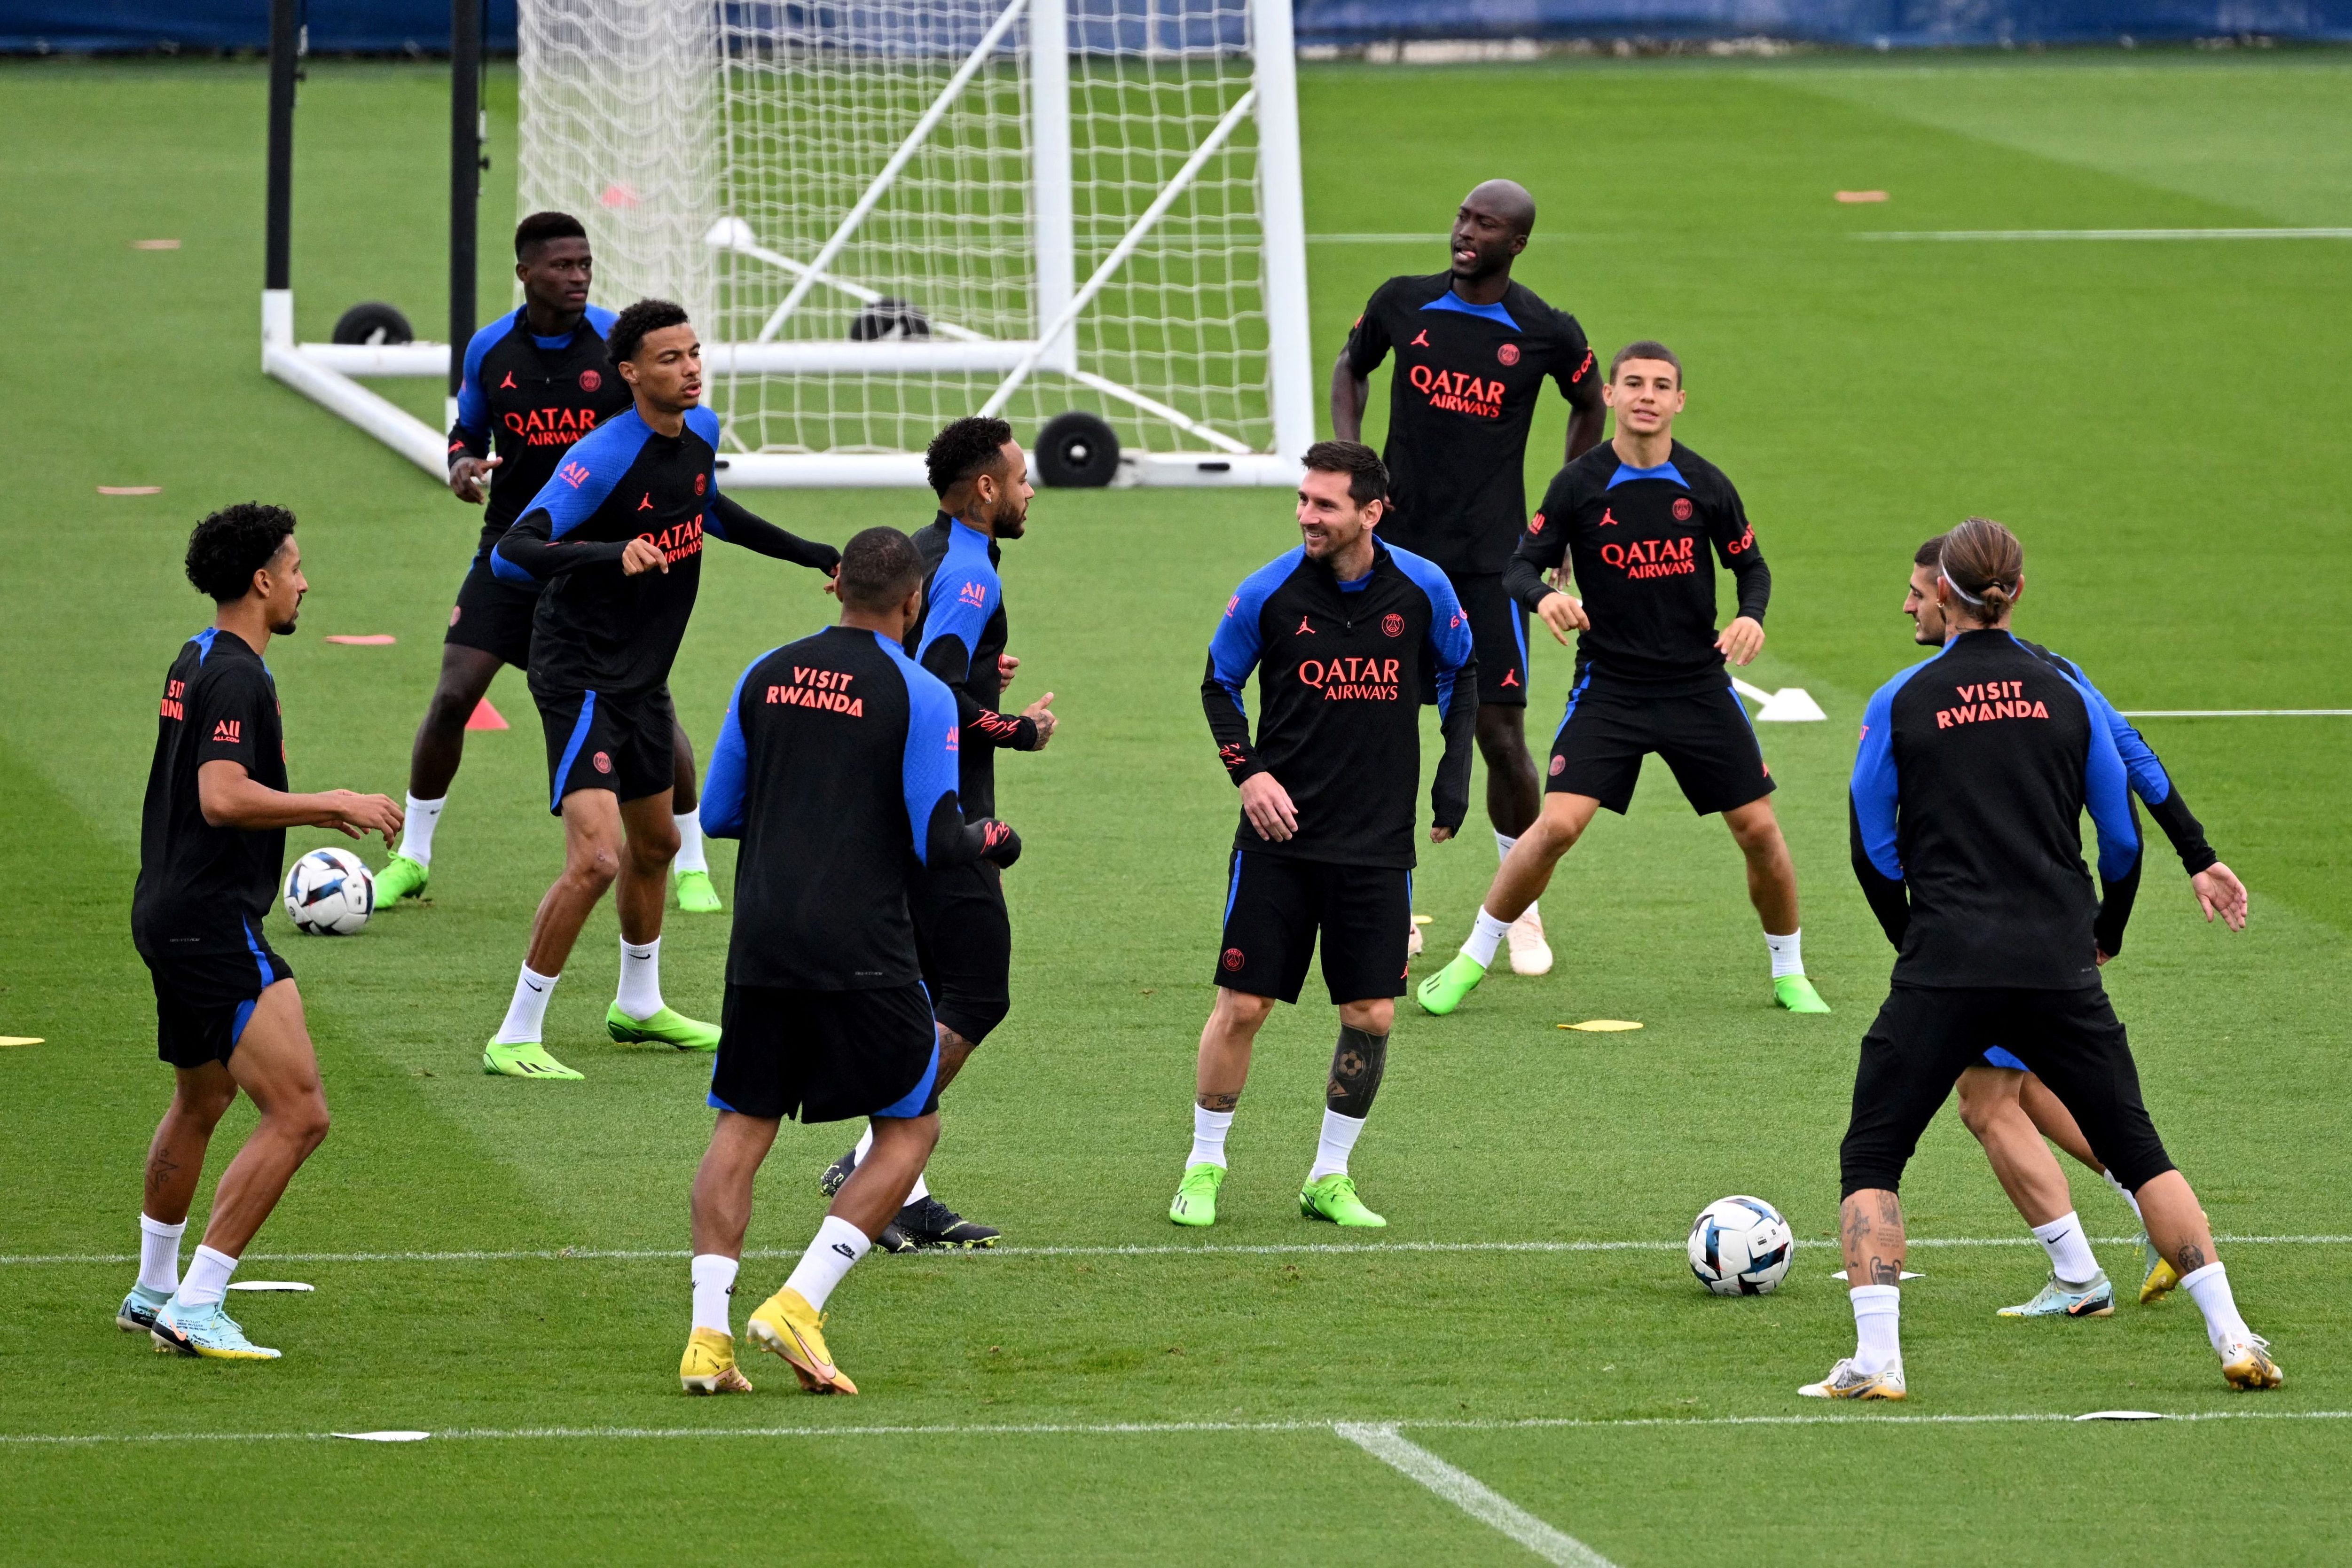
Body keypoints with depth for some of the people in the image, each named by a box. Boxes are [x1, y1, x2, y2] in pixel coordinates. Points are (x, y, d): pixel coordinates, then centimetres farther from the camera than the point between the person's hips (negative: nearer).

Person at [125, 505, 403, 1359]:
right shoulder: (236, 675, -17)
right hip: (215, 923, -11)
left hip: (169, 916, 11)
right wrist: (335, 806, -20)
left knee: (199, 1103, 29)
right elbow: (224, 799, -29)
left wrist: (321, 809, 21)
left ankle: (153, 1290, 43)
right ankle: (193, 1309, -14)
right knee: (298, 1114, -13)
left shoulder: (197, 661, 14)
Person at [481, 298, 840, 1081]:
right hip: (582, 677, -9)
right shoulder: (604, 456, -25)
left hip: (643, 678, 9)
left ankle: (638, 1007, 46)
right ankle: (515, 1039, -9)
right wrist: (613, 555, -48)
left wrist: (813, 555, 27)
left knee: (655, 844, 24)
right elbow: (512, 551, -33)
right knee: (597, 857, -19)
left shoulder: (700, 431, 2)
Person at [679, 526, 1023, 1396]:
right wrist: (989, 841, 13)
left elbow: (717, 812, 14)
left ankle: (708, 1335, -1)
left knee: (743, 1126, 11)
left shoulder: (765, 676, 7)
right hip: (863, 955, -4)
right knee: (911, 1126, 9)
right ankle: (799, 1306, -5)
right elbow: (935, 842, -8)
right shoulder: (919, 696, -7)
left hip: (762, 940, 4)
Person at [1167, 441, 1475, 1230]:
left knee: (1372, 1017, -1)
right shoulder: (1268, 592, -8)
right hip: (1281, 833, -1)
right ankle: (1204, 1167, 14)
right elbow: (1219, 685, 7)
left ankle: (1330, 1178, 15)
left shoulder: (1422, 589, -4)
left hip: (1379, 841, 1)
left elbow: (1461, 669, 15)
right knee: (1241, 1006, -3)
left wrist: (1455, 767, 5)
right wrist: (1247, 771, -7)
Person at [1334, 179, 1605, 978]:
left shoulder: (1548, 334, -4)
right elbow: (1352, 367, 19)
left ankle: (1523, 911, 13)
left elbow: (1589, 405, 15)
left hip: (1491, 558, -2)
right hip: (1399, 545, 2)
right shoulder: (1402, 304, 0)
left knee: (1501, 733, -5)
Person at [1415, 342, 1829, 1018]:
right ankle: (1471, 962, 1)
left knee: (1759, 831, 1)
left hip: (1698, 684, 2)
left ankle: (1790, 974, 22)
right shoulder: (1579, 485, -7)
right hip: (1608, 685, -2)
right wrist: (1544, 596, -27)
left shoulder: (1705, 485, -3)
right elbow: (1523, 564, -4)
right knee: (1557, 826, -15)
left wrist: (1751, 615, -12)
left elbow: (1751, 564, 9)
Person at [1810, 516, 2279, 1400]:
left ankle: (1875, 1360, -7)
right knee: (2137, 1151, 13)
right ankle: (2233, 1337, 9)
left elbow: (1872, 851, 6)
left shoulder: (1900, 704, 0)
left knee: (1870, 1160, 8)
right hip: (2059, 966, 2)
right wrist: (2105, 935, 30)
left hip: (1943, 971, -2)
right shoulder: (2067, 696, 5)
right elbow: (2124, 838, 13)